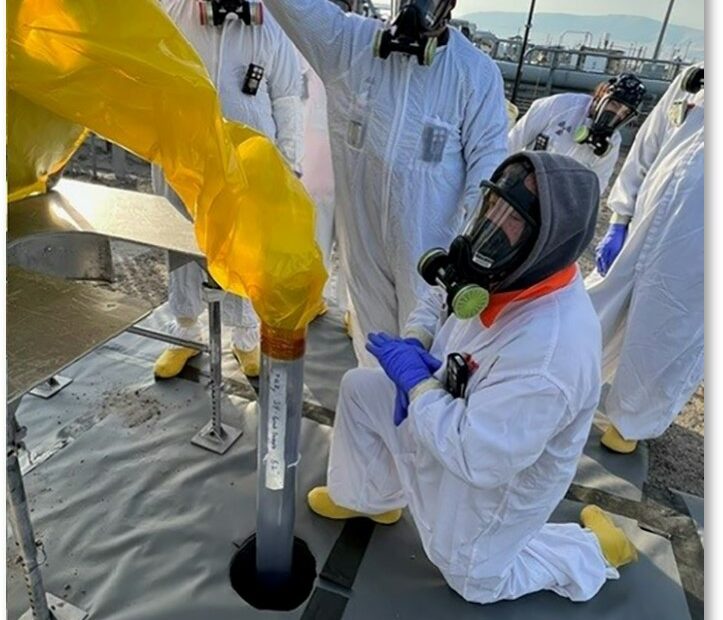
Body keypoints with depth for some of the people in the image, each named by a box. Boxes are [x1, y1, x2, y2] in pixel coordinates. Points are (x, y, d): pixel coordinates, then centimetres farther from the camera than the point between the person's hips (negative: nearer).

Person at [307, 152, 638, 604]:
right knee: (359, 388, 8)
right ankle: (370, 497, 32)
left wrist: (417, 381, -28)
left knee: (474, 579, 18)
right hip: (458, 410, 7)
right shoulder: (508, 273, -18)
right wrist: (414, 344, -17)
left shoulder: (548, 356, -42)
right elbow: (439, 298, 1)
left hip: (496, 475, -7)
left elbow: (478, 458, -36)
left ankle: (593, 551, 31)